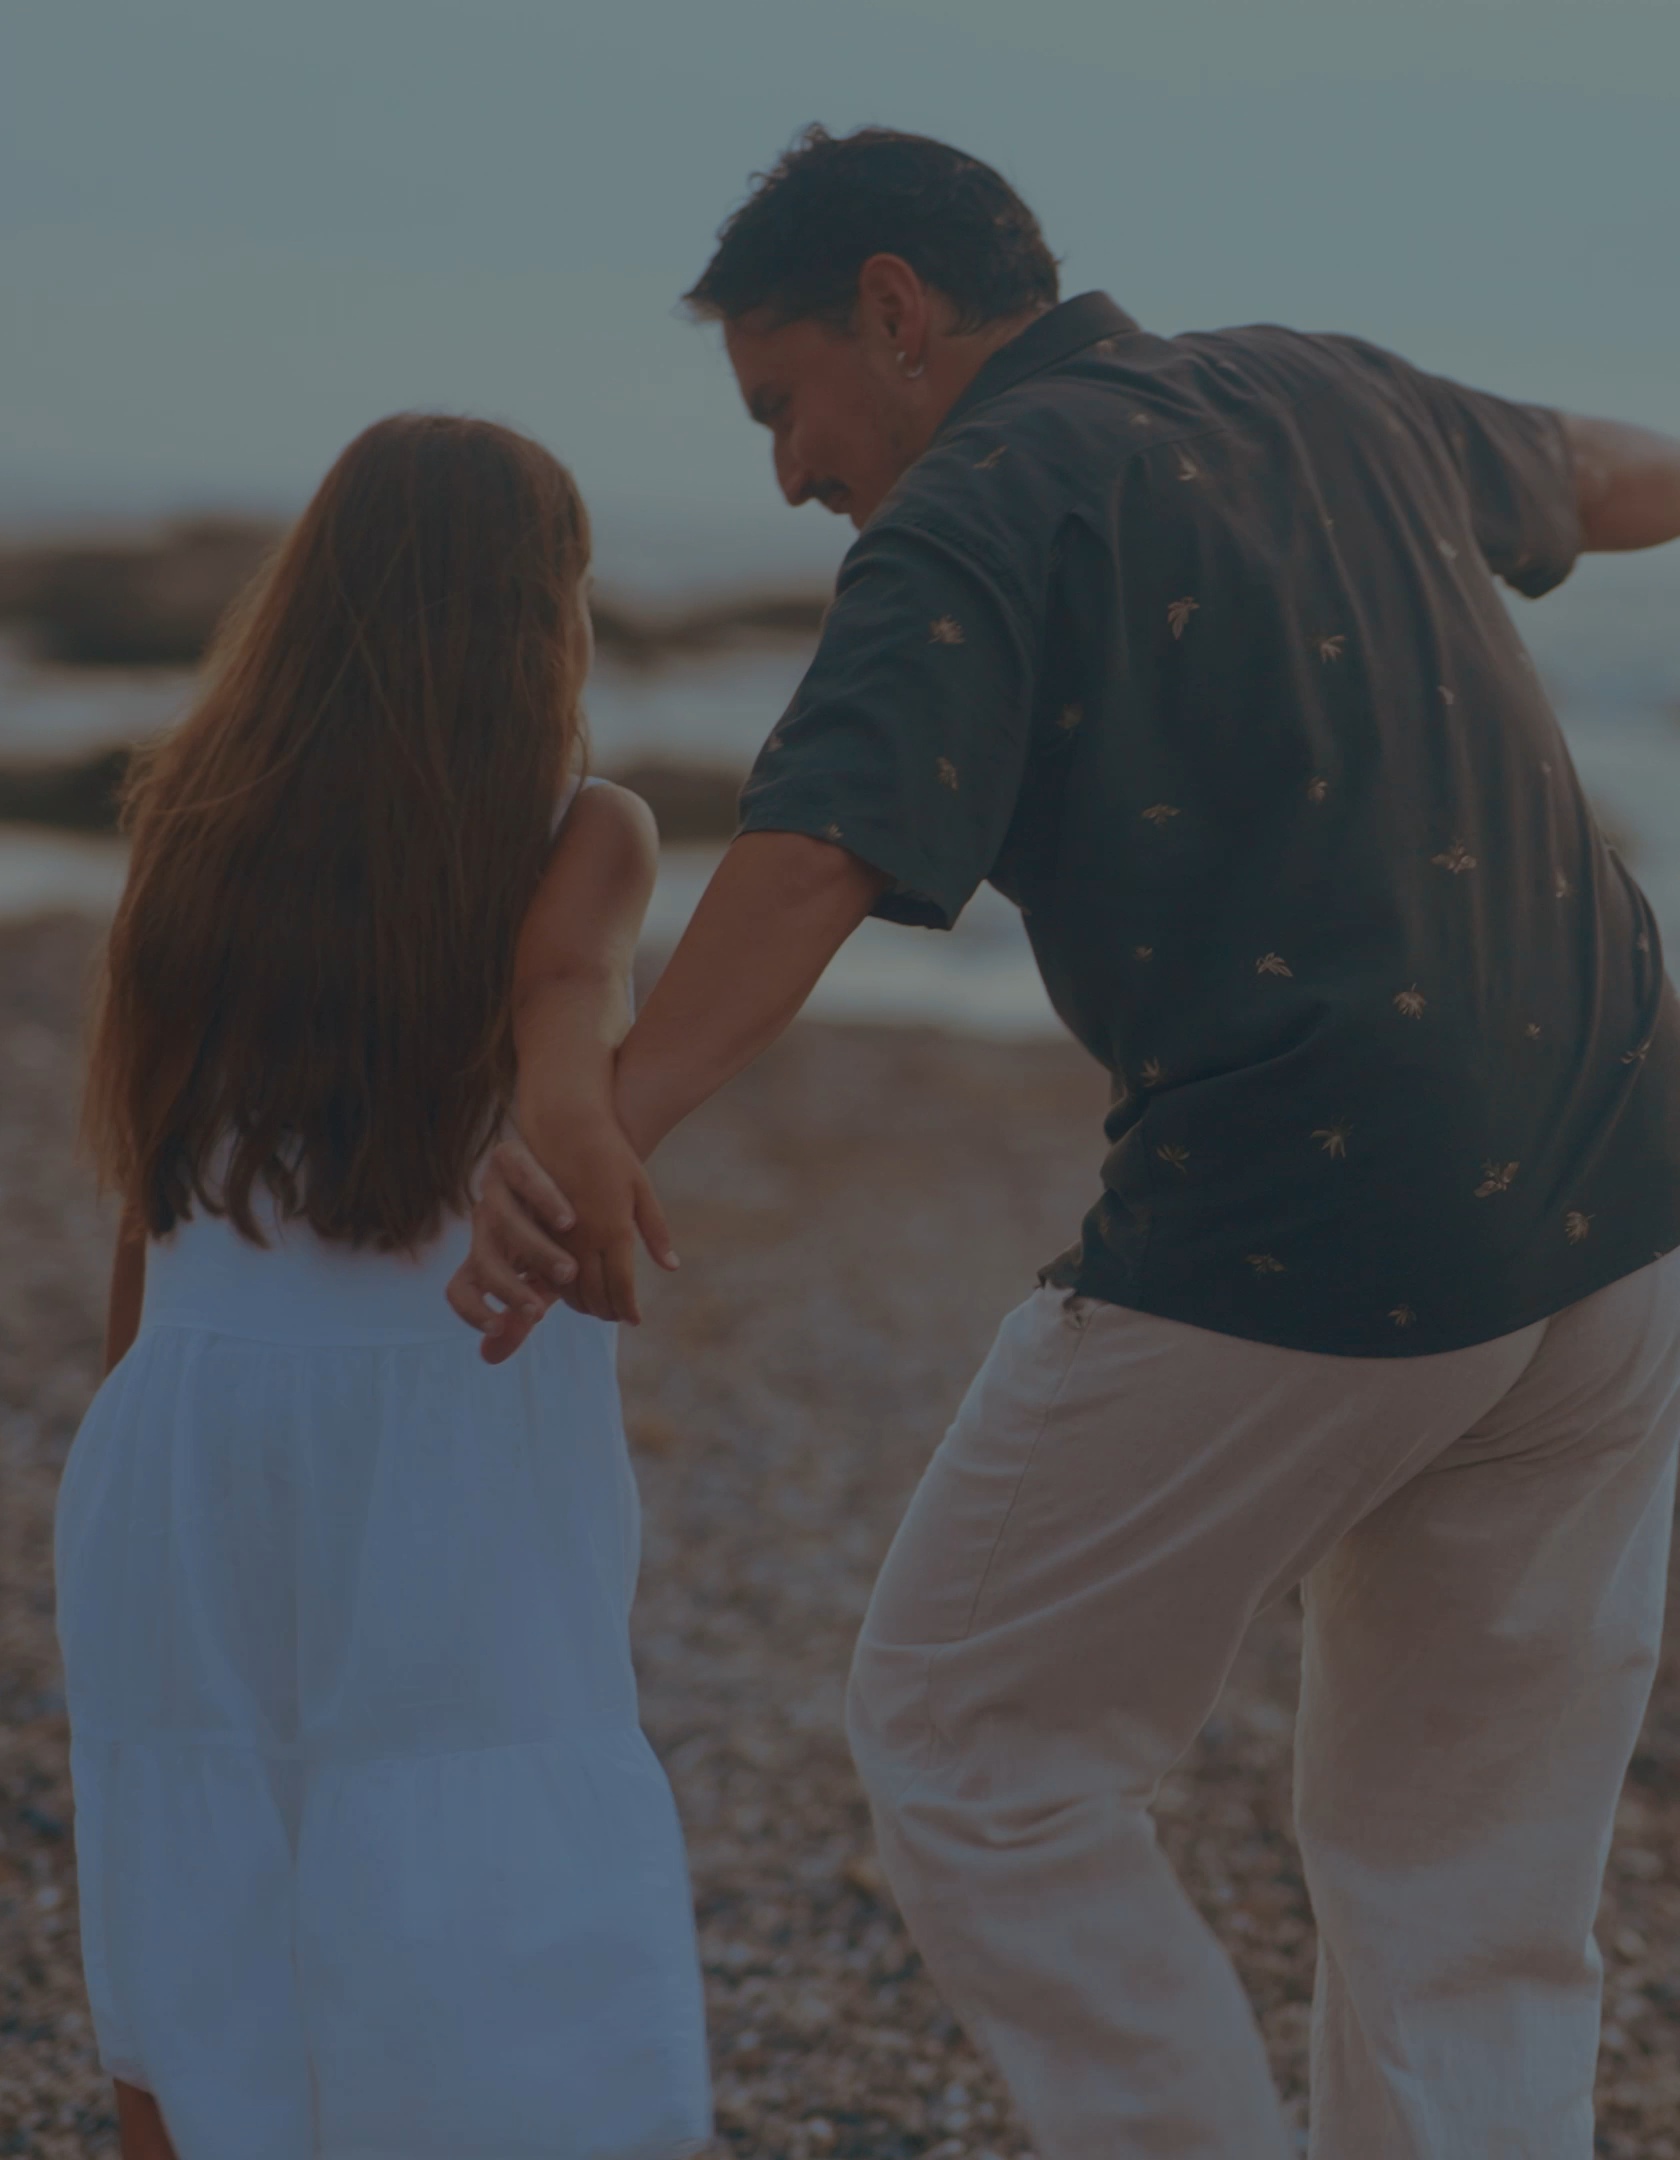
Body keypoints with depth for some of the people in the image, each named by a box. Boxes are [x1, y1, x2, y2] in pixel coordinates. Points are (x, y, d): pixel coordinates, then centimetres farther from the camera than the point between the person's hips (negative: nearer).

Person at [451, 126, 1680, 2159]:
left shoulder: (975, 522, -7)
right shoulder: (1334, 393, 15)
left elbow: (807, 867, -25)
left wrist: (592, 1130, -38)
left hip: (1287, 1249, -8)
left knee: (972, 1739, 11)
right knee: (1470, 1877, 17)